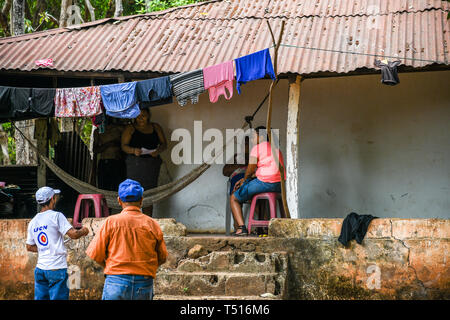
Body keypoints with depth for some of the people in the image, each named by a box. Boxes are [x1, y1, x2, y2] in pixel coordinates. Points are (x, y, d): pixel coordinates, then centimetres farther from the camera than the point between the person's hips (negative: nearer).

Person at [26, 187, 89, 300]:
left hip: (40, 269, 6)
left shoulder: (32, 222, 11)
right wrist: (83, 231, 5)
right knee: (58, 297, -4)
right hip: (57, 269, -6)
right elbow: (73, 234, -14)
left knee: (40, 298, 8)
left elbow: (29, 247, 18)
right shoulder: (56, 216, -8)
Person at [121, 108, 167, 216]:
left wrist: (158, 151, -12)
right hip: (135, 163, -3)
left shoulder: (155, 127, 15)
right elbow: (124, 146, -1)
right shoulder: (130, 129, 6)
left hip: (152, 164, 3)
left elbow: (164, 144, 11)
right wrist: (133, 150, -23)